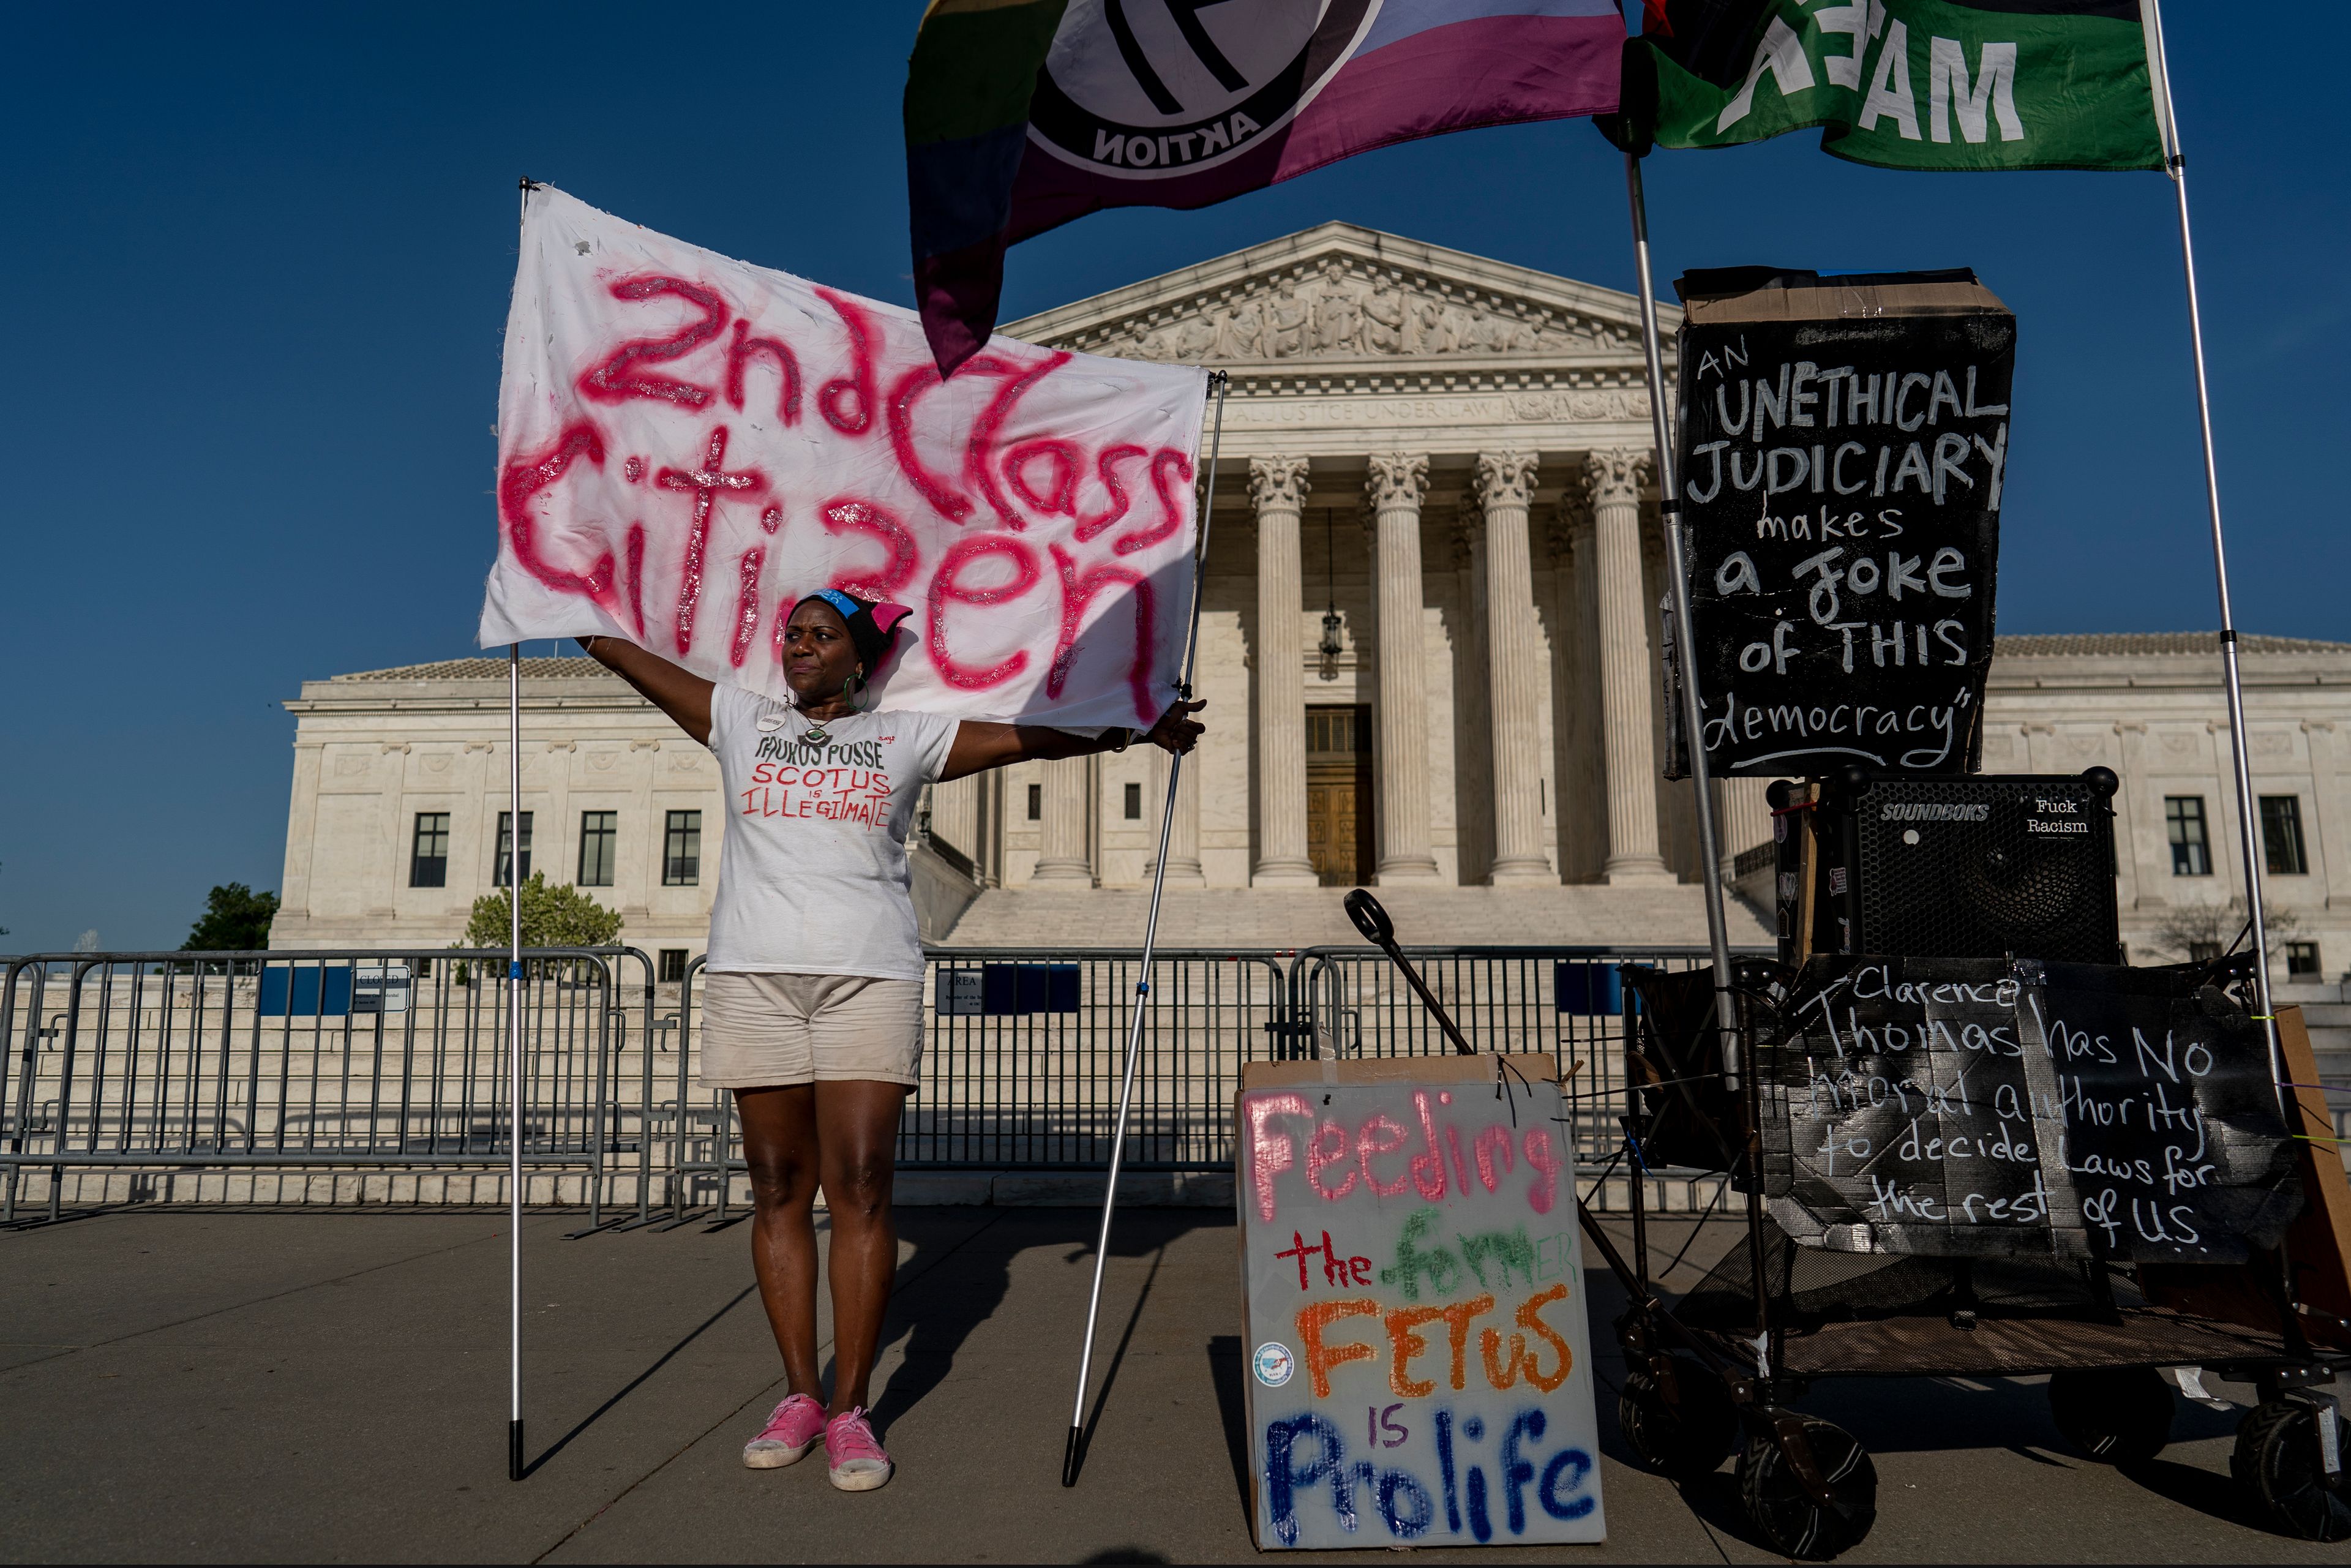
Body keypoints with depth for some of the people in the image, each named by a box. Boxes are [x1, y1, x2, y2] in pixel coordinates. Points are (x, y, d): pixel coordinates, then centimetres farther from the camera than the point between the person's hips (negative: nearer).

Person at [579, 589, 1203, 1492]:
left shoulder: (905, 737, 12)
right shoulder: (740, 722, 16)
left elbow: (1027, 738, 10)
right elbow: (637, 663, 23)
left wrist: (1133, 731, 6)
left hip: (870, 979, -2)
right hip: (753, 978, 2)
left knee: (861, 1189, -7)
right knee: (779, 1190, 4)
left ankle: (850, 1410, 3)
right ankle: (800, 1395, 15)